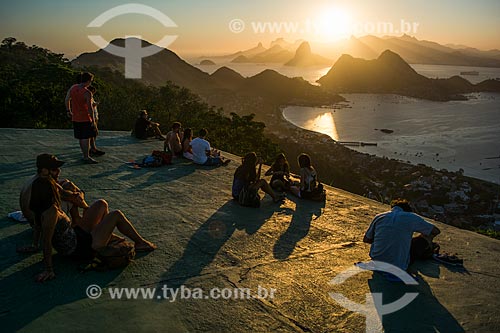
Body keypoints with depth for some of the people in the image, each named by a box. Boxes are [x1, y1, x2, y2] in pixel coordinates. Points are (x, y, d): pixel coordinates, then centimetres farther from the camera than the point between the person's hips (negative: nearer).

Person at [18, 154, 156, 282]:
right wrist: (49, 270, -27)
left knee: (102, 204, 18)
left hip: (76, 233, 9)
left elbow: (37, 224, 8)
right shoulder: (50, 211, -34)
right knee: (116, 215, -1)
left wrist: (34, 246, 21)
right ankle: (140, 243, 21)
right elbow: (46, 241, -32)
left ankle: (110, 237, 36)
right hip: (84, 247, -9)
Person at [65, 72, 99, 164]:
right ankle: (86, 157, 1)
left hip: (75, 118, 7)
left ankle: (85, 155, 25)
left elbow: (67, 100, 11)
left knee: (81, 138, 14)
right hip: (85, 119, -7)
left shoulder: (73, 87, 3)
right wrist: (93, 121, -12)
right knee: (86, 138, -2)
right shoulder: (87, 93, -17)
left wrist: (68, 110, 24)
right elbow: (90, 108, -18)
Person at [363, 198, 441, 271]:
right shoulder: (411, 217, -5)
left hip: (376, 263, 2)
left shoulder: (379, 217, 1)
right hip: (398, 267, -2)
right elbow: (436, 231, 5)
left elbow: (366, 239, 9)